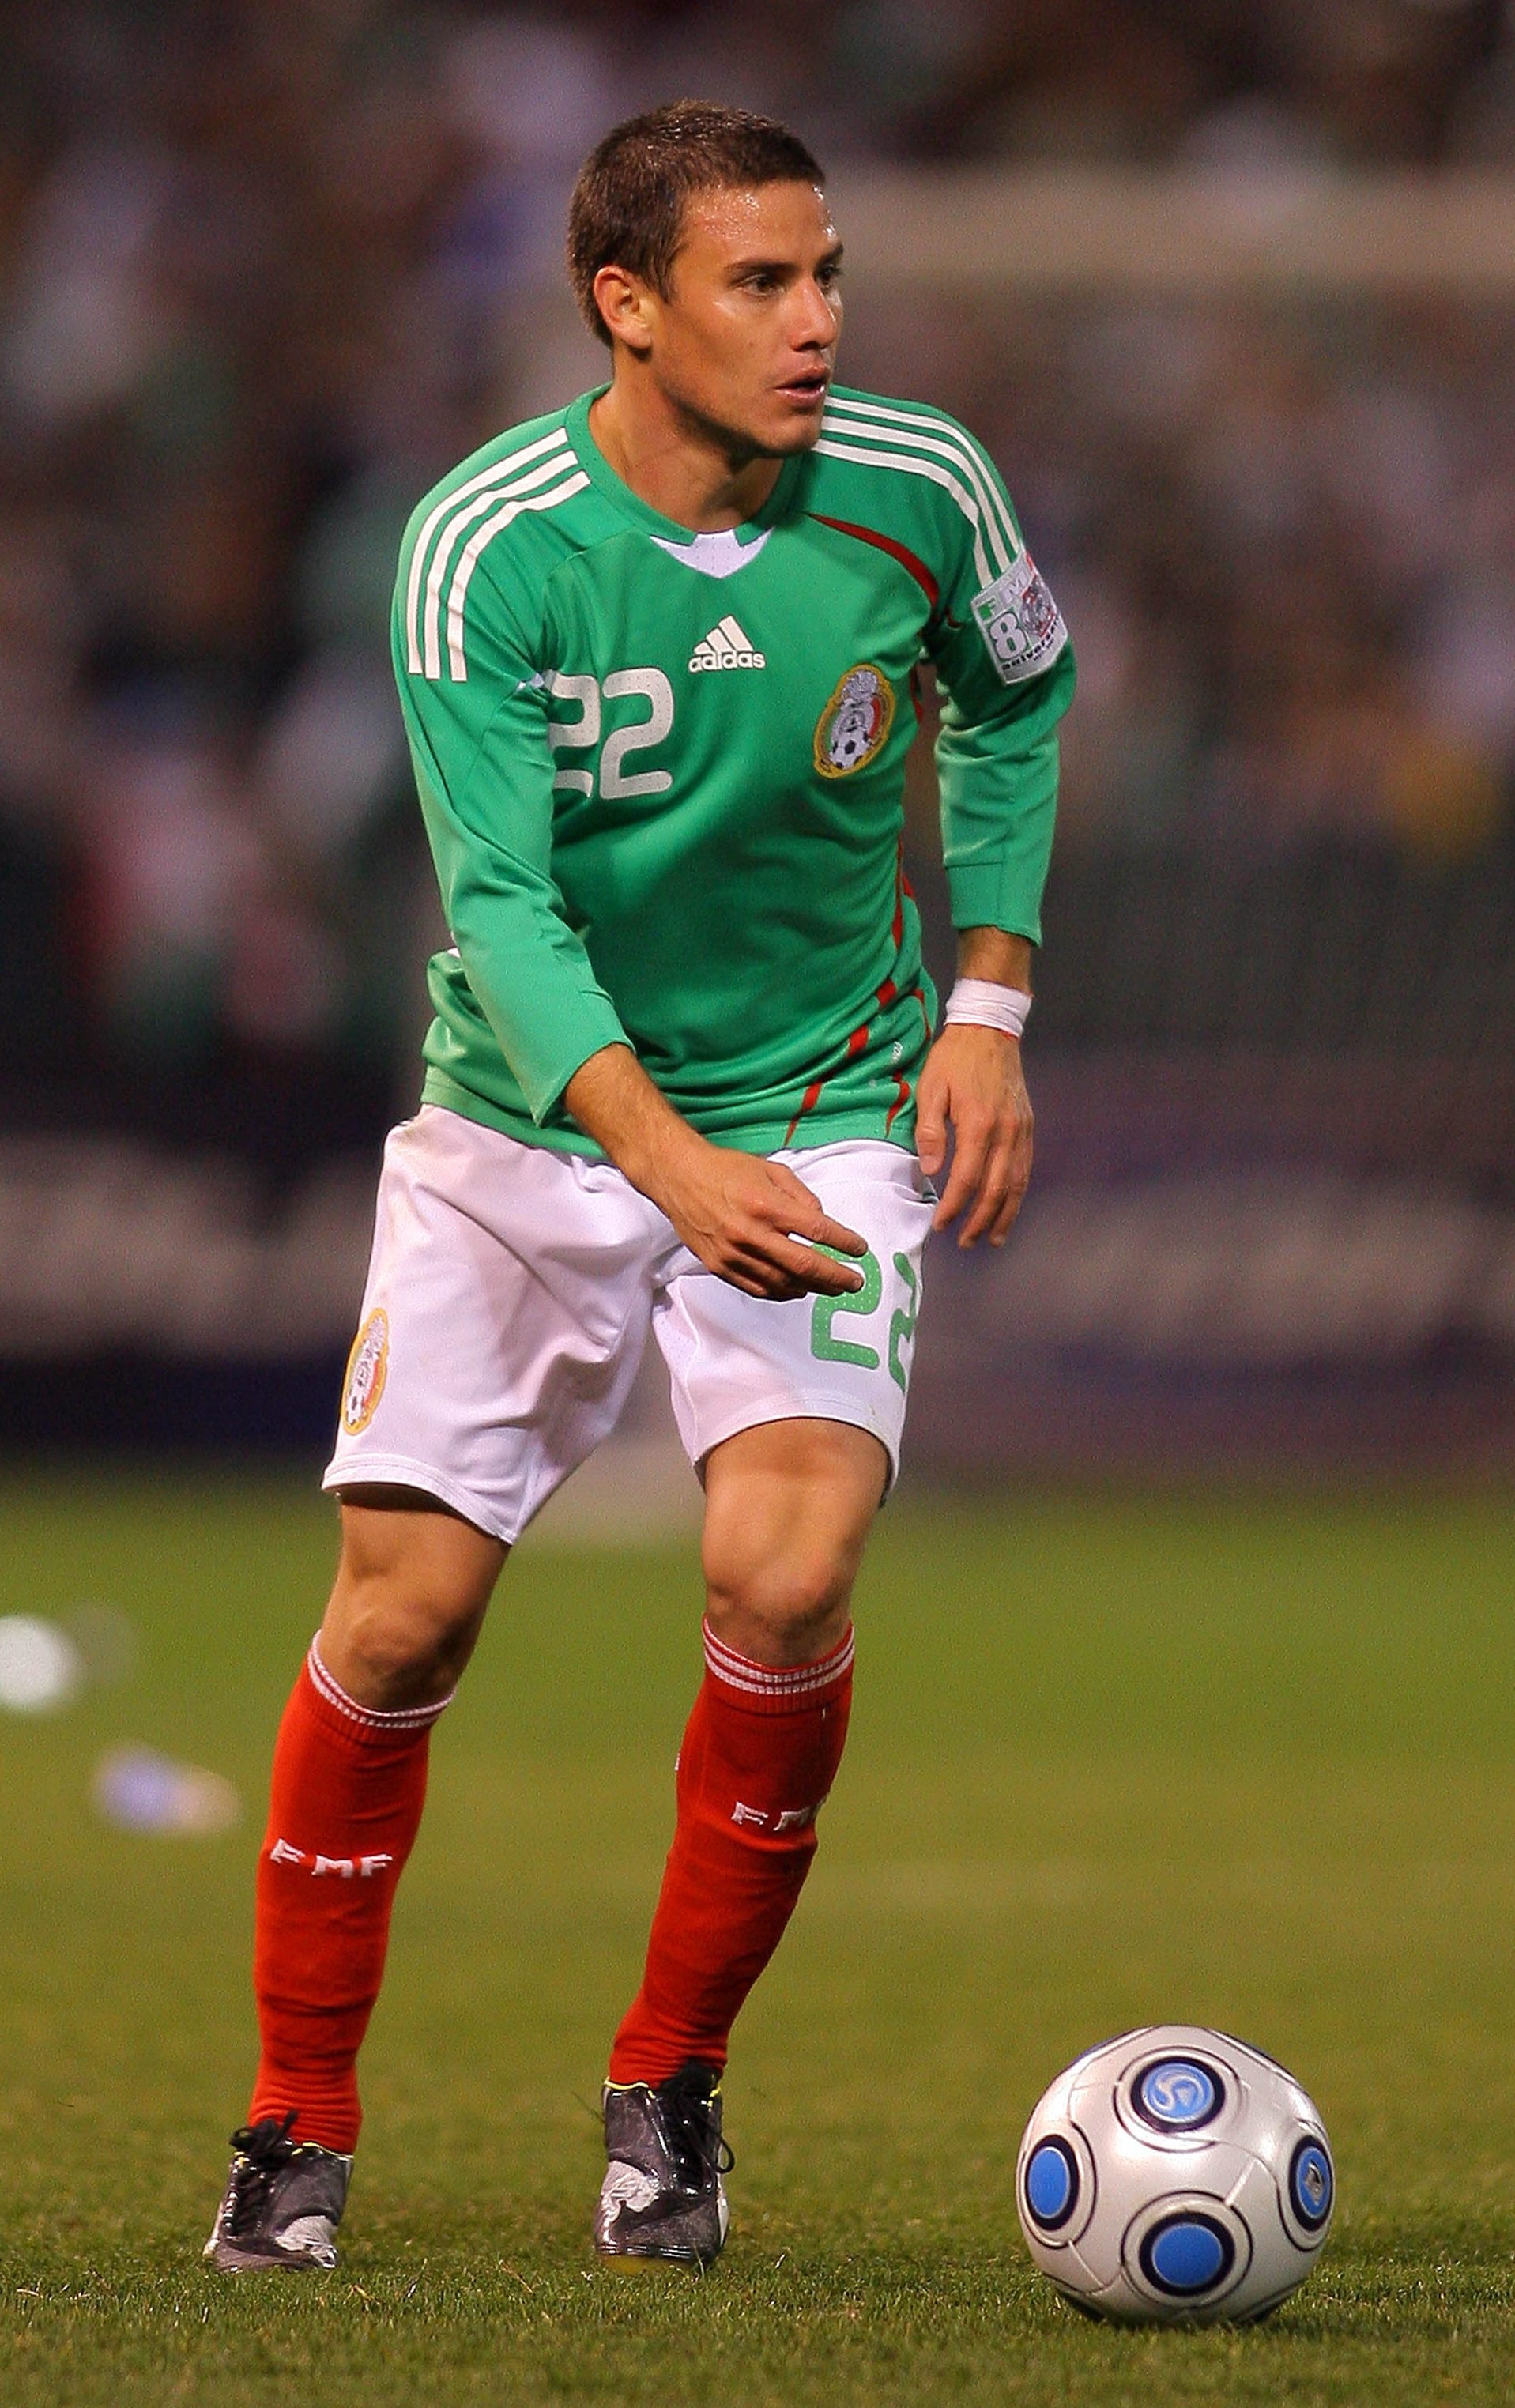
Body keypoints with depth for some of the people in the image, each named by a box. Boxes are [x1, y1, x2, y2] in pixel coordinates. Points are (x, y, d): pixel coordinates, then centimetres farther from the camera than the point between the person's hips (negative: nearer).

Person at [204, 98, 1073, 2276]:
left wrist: (989, 1005, 4)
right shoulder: (484, 549, -17)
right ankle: (301, 2124, 14)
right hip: (526, 1123, -1)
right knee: (397, 1618, -6)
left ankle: (671, 2087, 1)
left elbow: (1021, 691, 13)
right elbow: (501, 904, -23)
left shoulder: (919, 495, -9)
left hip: (829, 1115, 1)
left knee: (784, 1577, -20)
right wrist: (670, 1162, -37)